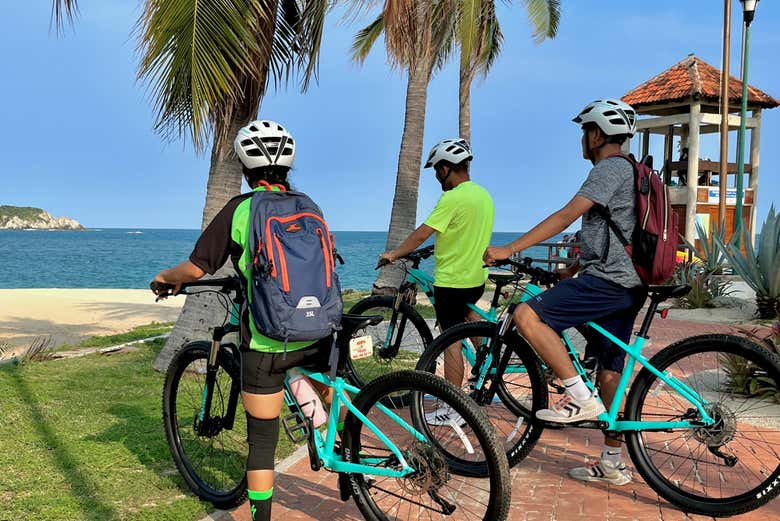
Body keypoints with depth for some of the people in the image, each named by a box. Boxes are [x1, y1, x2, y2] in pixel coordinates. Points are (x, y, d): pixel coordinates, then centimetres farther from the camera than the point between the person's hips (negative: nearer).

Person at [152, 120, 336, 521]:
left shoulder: (239, 209, -4)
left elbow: (196, 268, -6)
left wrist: (166, 277, 16)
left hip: (267, 342, -4)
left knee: (262, 440, 7)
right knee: (333, 403, 29)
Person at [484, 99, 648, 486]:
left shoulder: (609, 168, -9)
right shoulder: (625, 171, 23)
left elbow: (566, 216, -19)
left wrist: (509, 249, -20)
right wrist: (571, 270, 27)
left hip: (606, 280, -11)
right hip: (626, 284, 11)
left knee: (527, 316, -20)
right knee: (609, 373, 13)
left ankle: (580, 398, -17)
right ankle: (612, 465, 20)